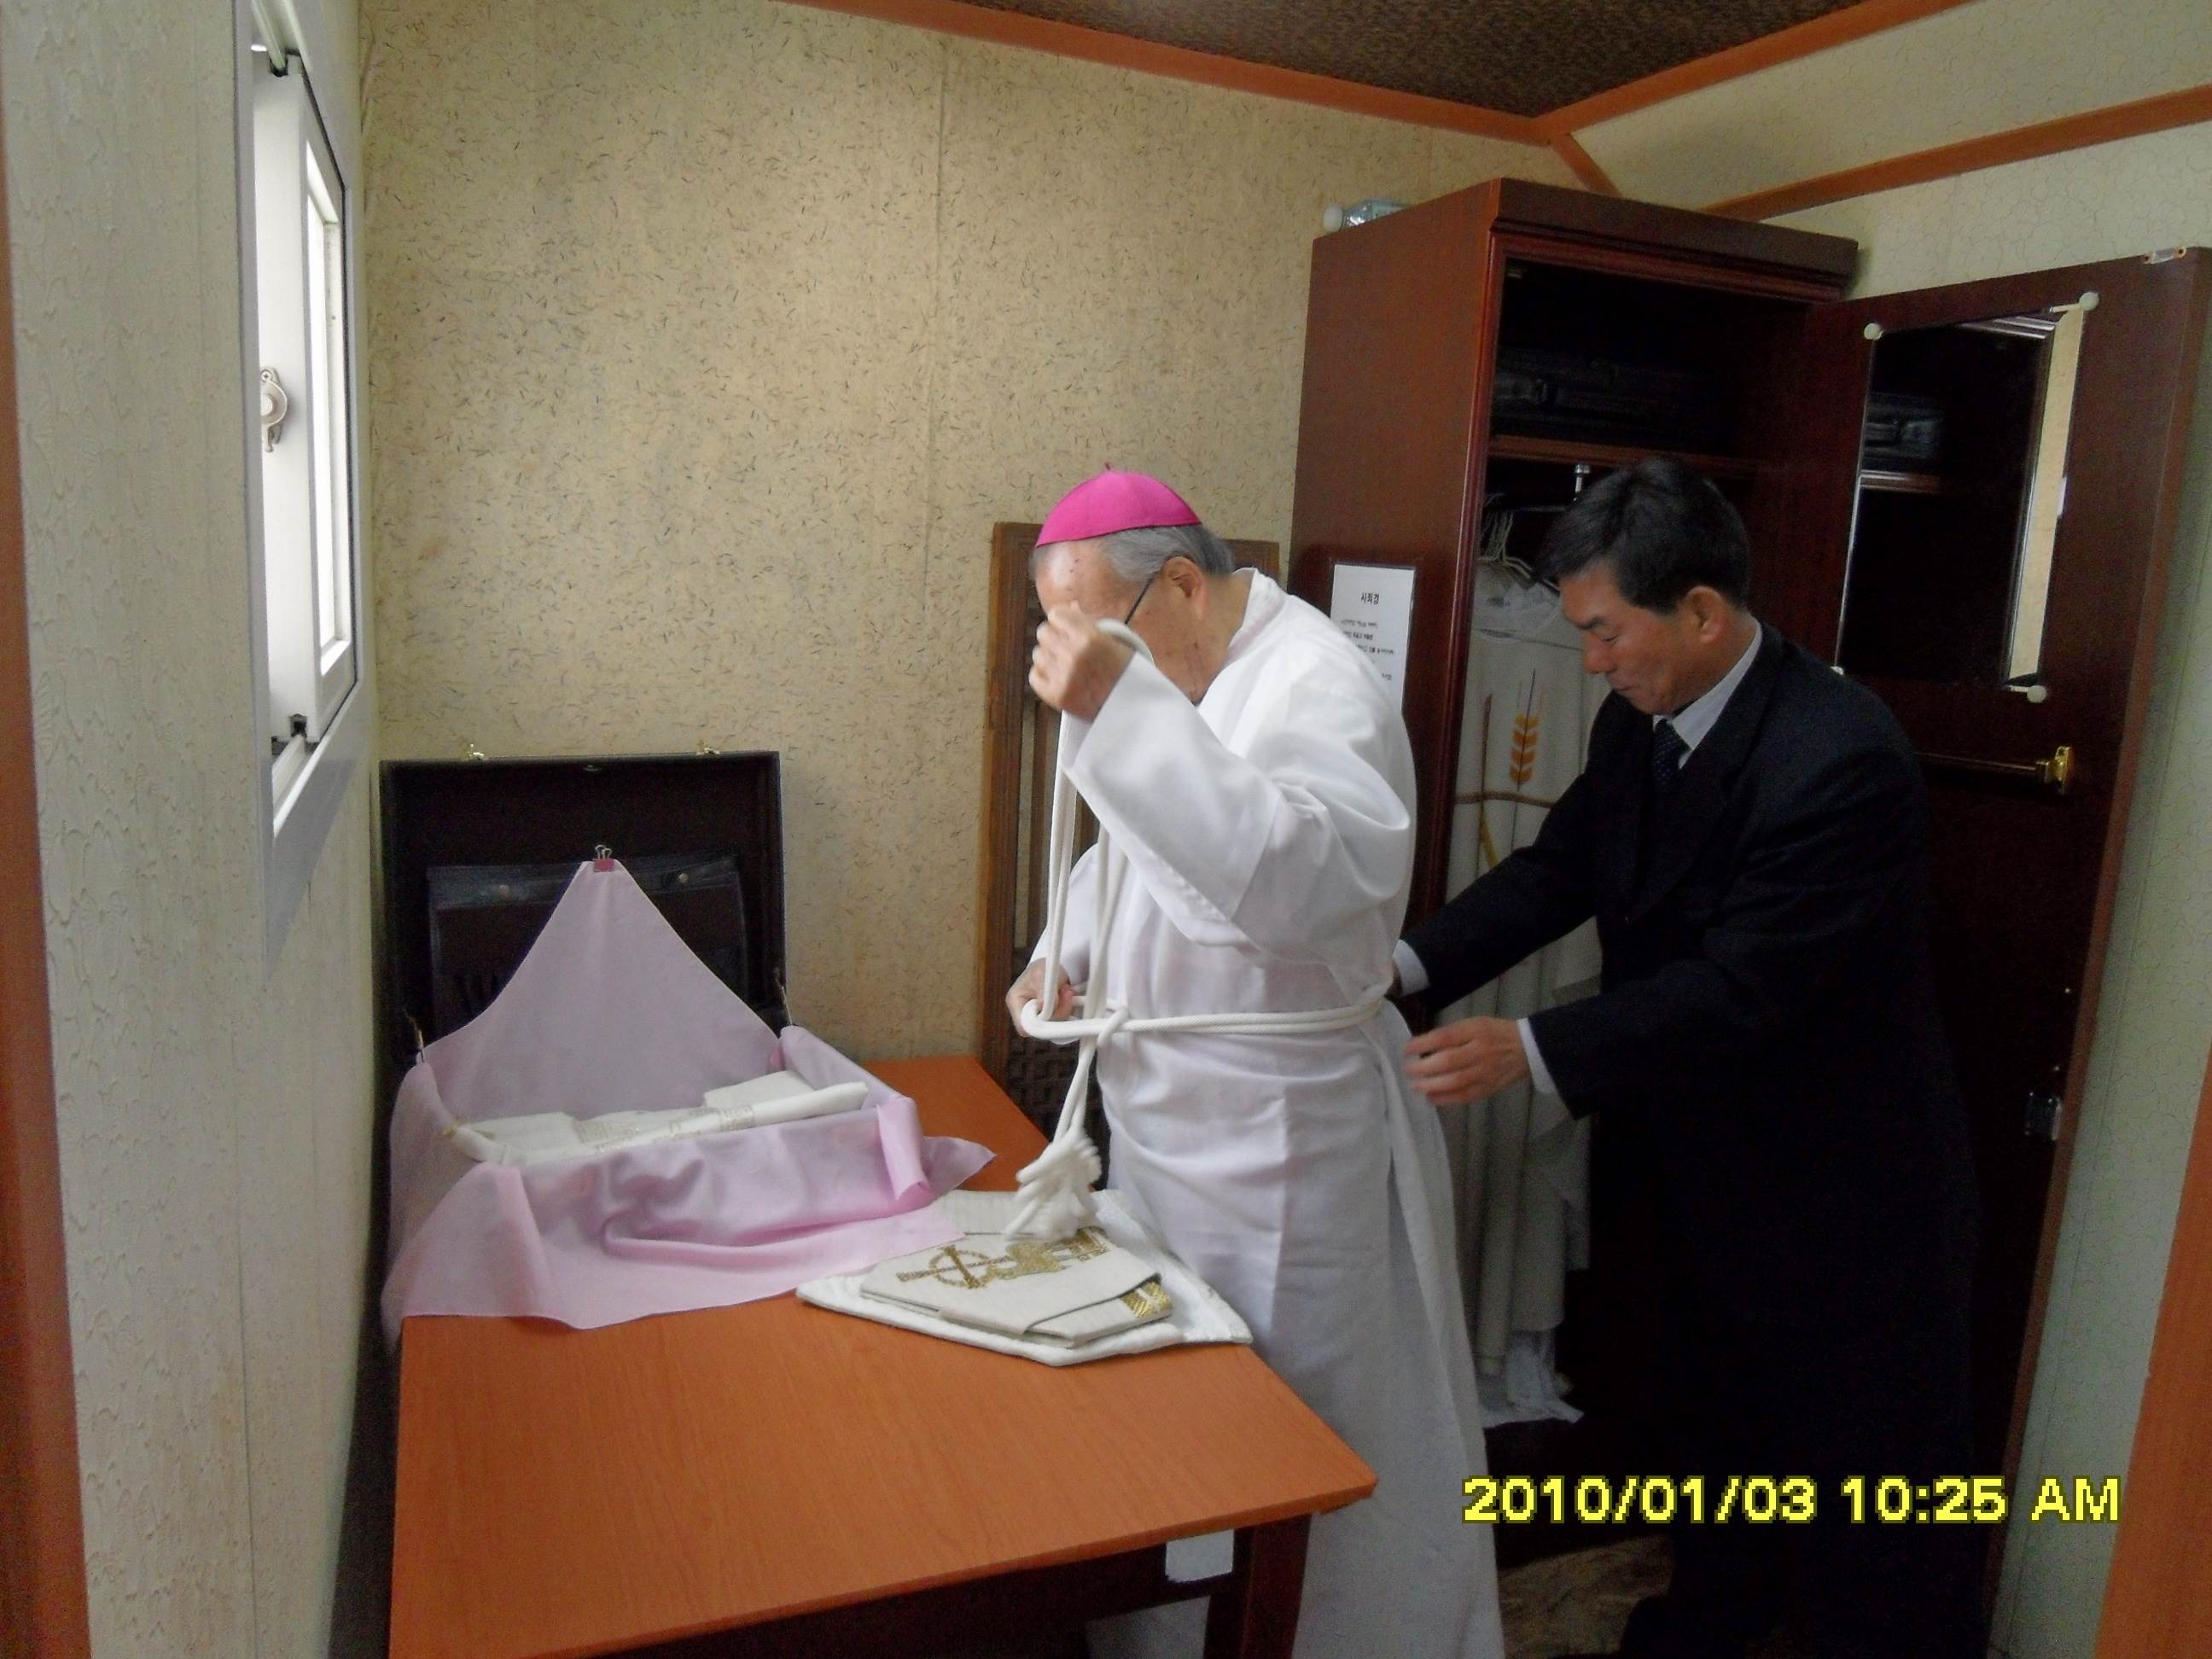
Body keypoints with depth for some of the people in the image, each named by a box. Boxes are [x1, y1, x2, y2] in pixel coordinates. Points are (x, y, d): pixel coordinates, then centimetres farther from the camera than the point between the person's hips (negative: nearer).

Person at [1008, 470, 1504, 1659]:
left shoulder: (1316, 687, -20)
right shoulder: (1177, 676, 8)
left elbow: (1301, 882, -39)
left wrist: (1123, 708, -41)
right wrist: (1065, 951, 3)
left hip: (1279, 1151, -9)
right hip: (1168, 1129, 9)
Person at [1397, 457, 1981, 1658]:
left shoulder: (1840, 758, -30)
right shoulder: (1639, 724, -4)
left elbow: (1741, 985, -31)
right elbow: (1558, 868, -3)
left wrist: (1531, 1050, -33)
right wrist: (1410, 962, -17)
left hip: (1839, 1194, -8)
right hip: (1696, 1162, 8)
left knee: (1870, 1469, 12)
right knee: (1710, 1422, 28)